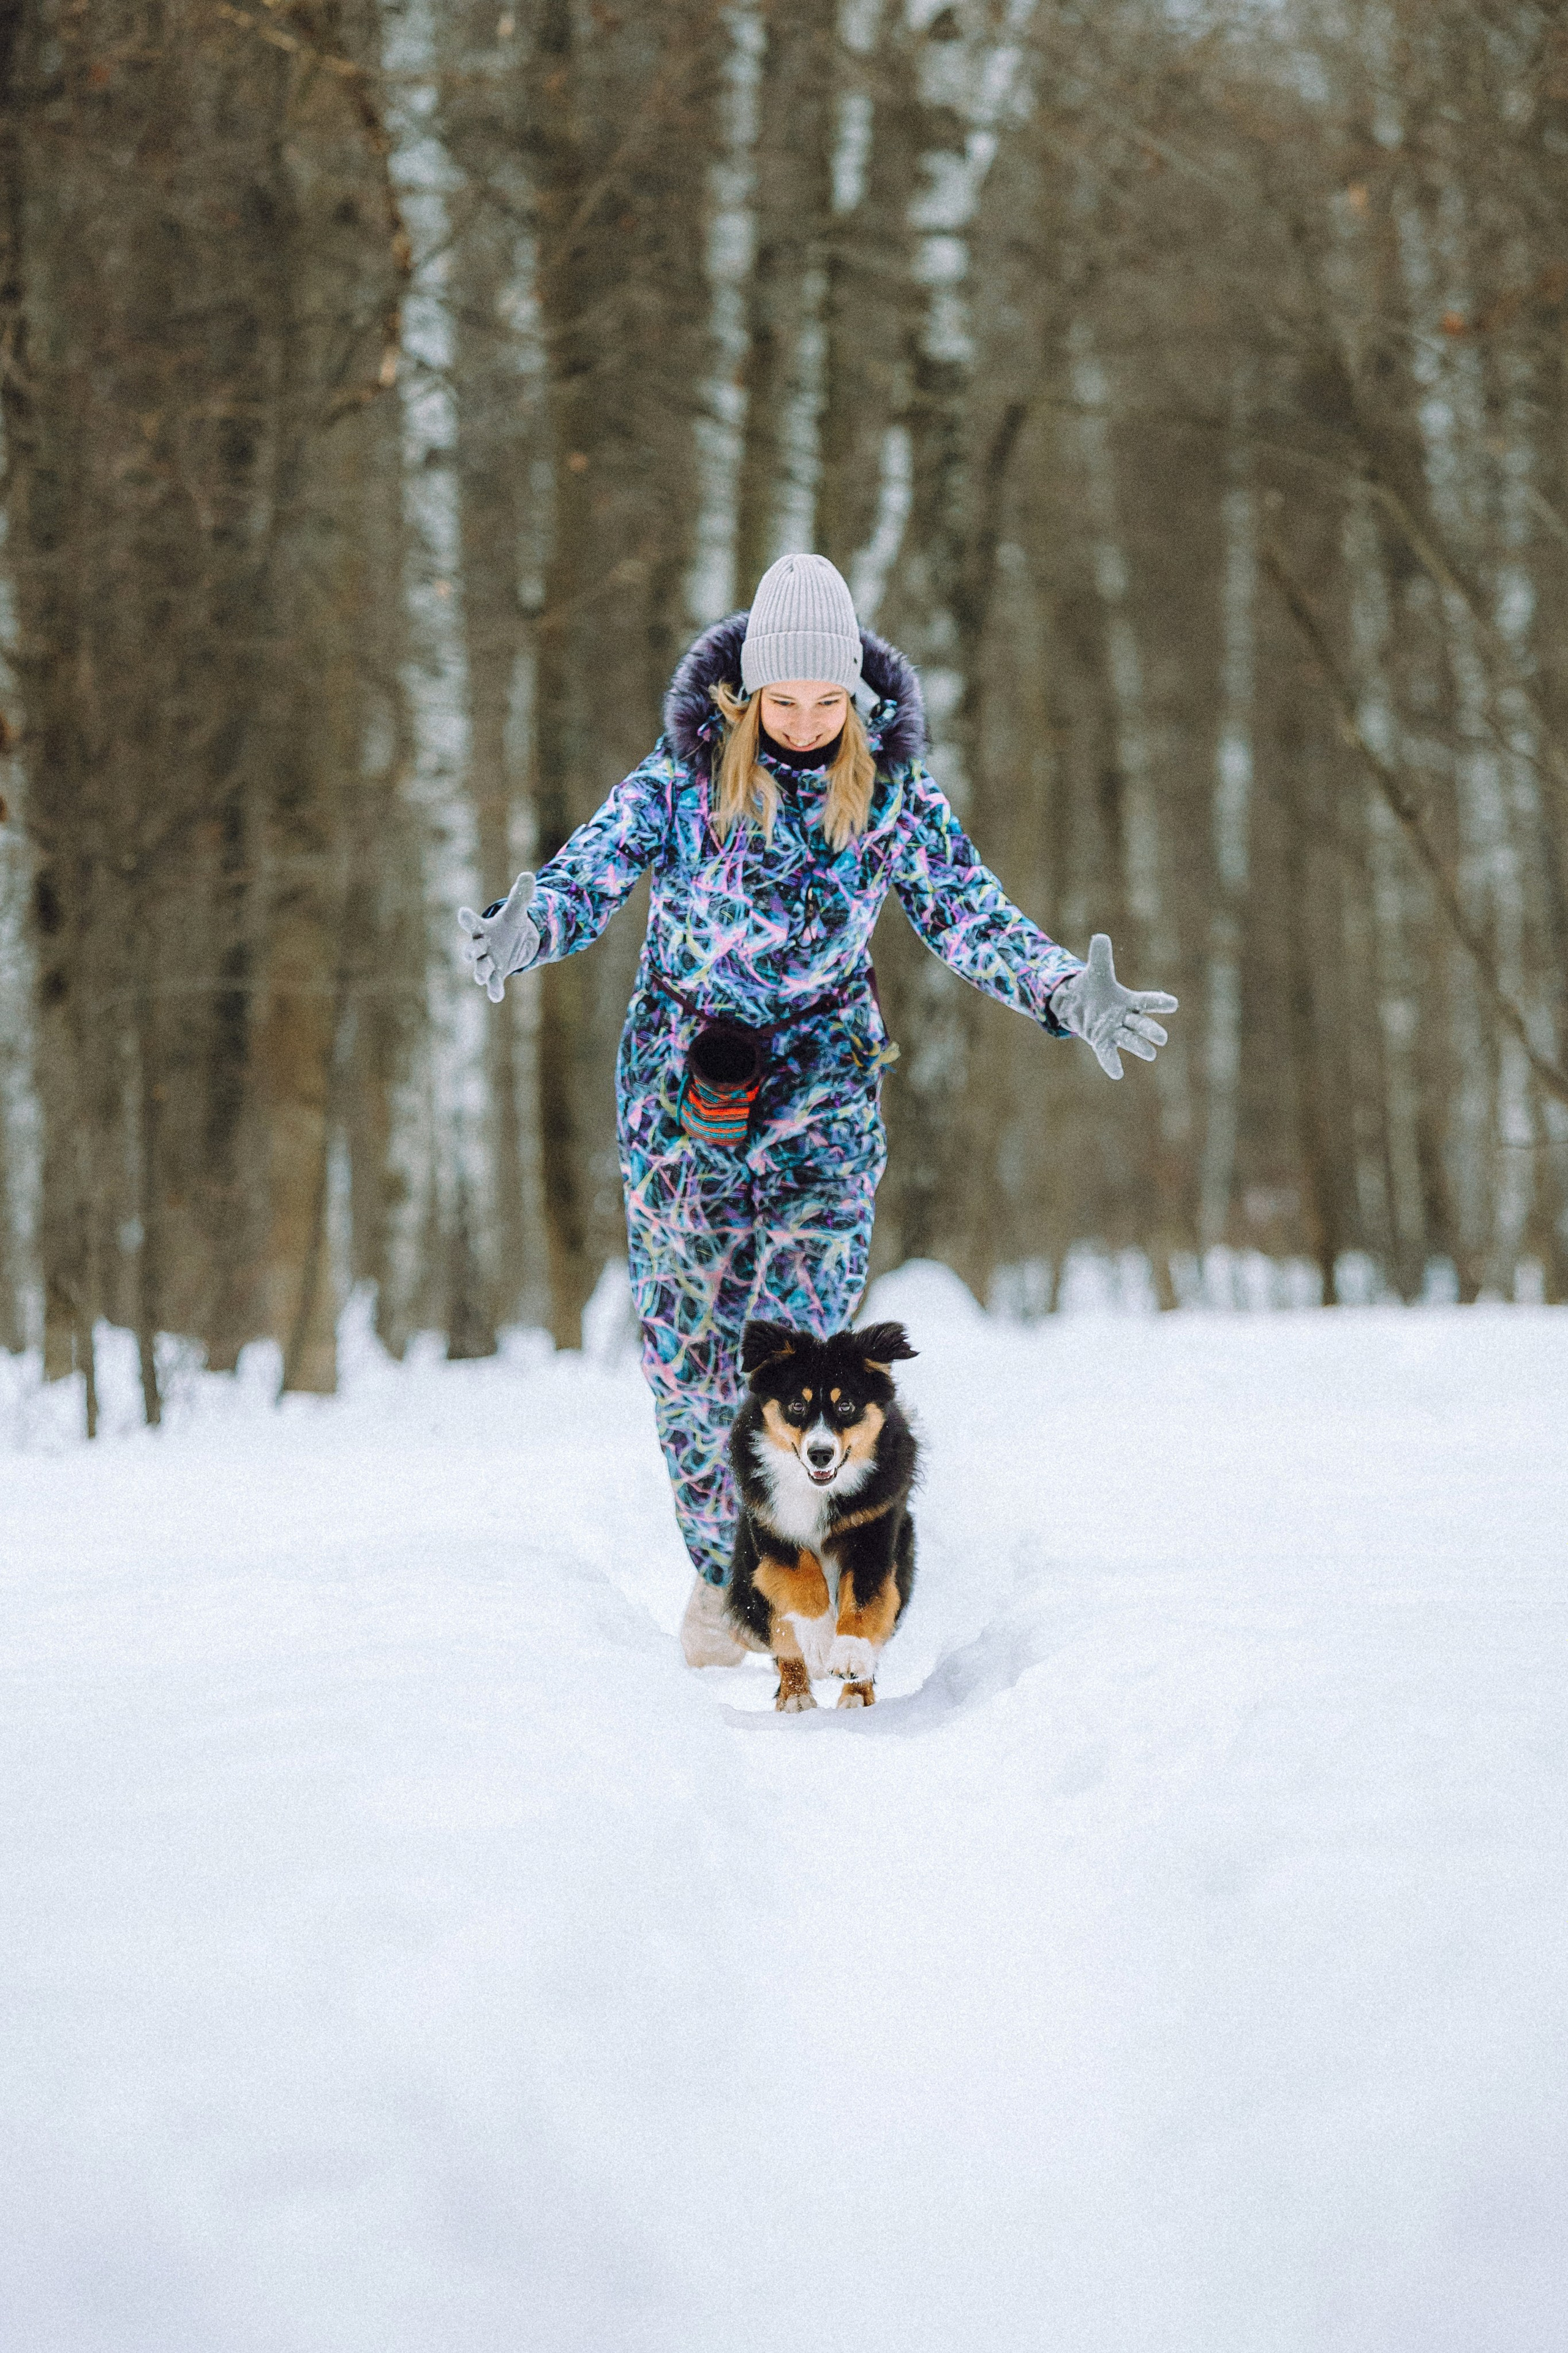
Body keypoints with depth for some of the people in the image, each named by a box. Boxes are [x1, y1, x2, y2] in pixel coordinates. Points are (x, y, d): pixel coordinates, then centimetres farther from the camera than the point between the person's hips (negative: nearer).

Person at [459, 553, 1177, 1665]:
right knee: (688, 1342, 3)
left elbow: (974, 917, -4)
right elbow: (587, 874, -14)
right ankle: (718, 1570, 19)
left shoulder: (891, 792, -2)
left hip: (823, 1085, 0)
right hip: (683, 1075, 0)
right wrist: (522, 930, -37)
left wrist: (1068, 994, -21)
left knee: (798, 1340, -14)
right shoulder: (682, 781, -6)